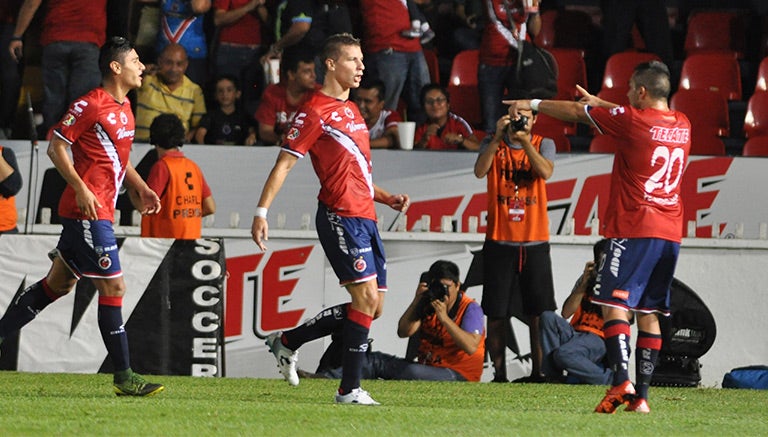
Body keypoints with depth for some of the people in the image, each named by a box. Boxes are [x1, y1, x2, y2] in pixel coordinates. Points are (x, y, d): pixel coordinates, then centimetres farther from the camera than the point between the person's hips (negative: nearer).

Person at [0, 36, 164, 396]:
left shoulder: (124, 108, 15)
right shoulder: (90, 105, -13)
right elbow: (56, 147, -12)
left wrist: (141, 188, 16)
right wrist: (81, 188, -20)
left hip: (100, 211, 10)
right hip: (86, 211, -10)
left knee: (58, 283, 15)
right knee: (113, 287, -9)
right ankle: (124, 376, -7)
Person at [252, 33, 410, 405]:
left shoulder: (351, 110, 20)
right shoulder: (315, 111, -8)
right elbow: (284, 164, -10)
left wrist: (387, 198, 18)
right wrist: (261, 212, -18)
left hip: (364, 217, 9)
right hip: (340, 217, -9)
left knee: (371, 306, 9)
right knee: (367, 297, -14)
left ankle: (287, 342, 21)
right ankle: (349, 389, -9)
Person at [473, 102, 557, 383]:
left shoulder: (543, 145, 6)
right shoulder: (494, 144, 7)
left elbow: (546, 172, -13)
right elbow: (480, 171, -11)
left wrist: (524, 140, -20)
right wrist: (498, 137, -19)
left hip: (535, 242, 0)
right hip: (499, 241, 0)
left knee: (539, 314, -2)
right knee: (496, 315, 0)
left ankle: (538, 372, 3)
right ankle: (499, 373, 6)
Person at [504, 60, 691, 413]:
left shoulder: (631, 120, -9)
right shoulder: (682, 124, 10)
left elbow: (575, 112, 4)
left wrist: (533, 104, 18)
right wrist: (599, 103, 38)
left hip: (634, 229, -7)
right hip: (671, 231, 7)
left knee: (615, 303, -8)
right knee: (648, 312, 8)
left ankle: (622, 381, -25)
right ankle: (641, 395, 5)